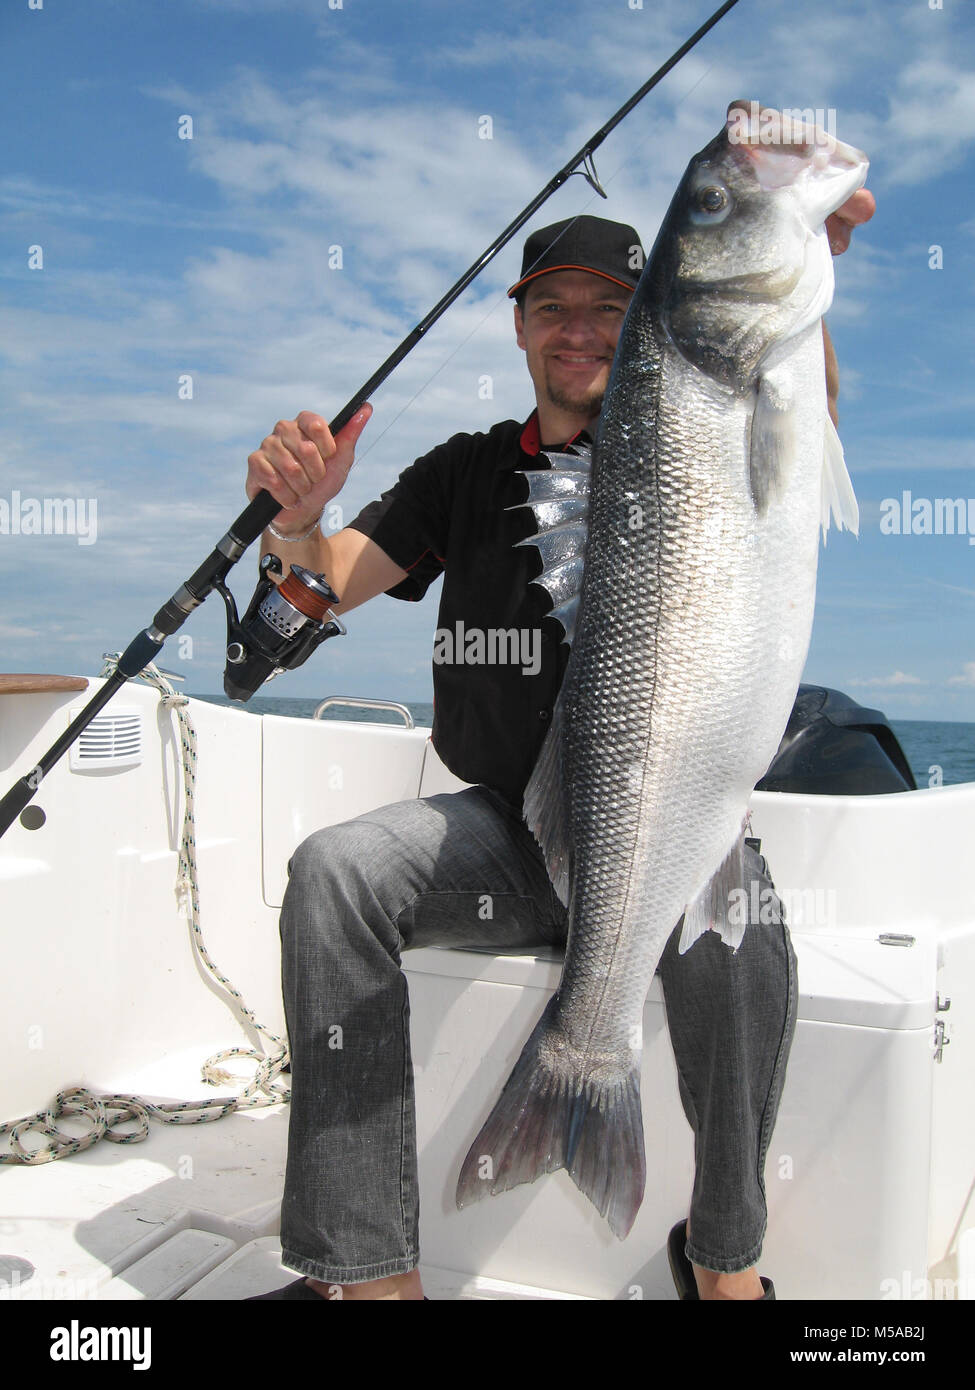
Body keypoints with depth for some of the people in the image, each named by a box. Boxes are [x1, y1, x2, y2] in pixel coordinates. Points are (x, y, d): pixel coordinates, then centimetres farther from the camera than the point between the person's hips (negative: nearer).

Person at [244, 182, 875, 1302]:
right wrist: (295, 518, -20)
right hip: (500, 823, 3)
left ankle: (725, 1256, -9)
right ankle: (369, 1275, -18)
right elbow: (331, 586, 3)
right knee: (333, 871, -26)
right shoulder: (469, 471, 14)